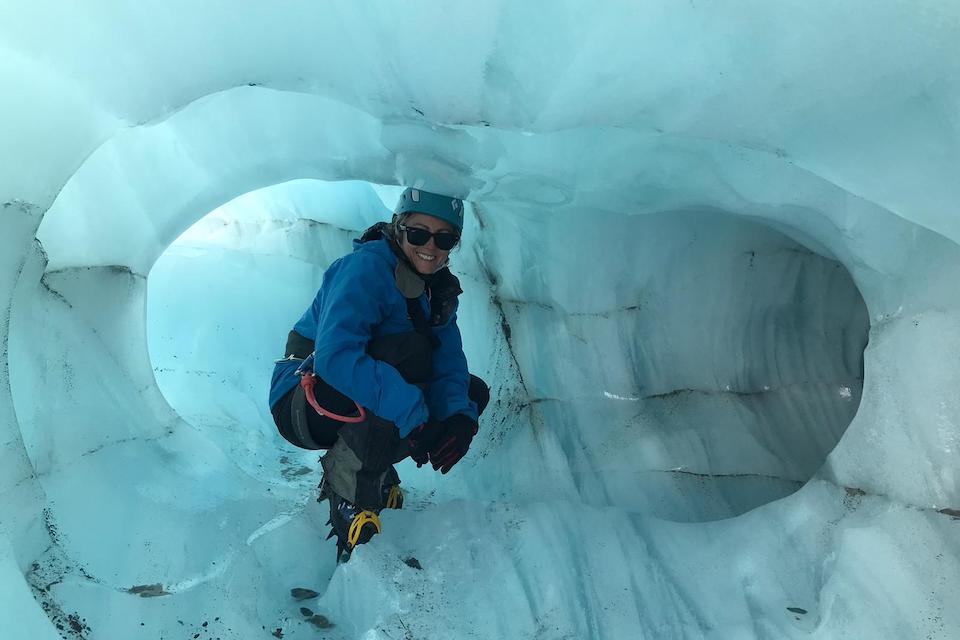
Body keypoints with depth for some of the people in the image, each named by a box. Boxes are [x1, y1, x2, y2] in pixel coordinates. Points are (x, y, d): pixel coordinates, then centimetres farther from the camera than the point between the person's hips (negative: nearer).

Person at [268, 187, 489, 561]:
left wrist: (459, 414, -25)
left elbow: (449, 359, -5)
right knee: (410, 347, -32)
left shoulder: (439, 286, 3)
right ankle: (350, 494, -20)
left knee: (474, 392, 3)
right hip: (303, 405, -8)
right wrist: (412, 413, -41)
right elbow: (334, 356, -37)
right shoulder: (366, 267, -23)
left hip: (362, 407, 8)